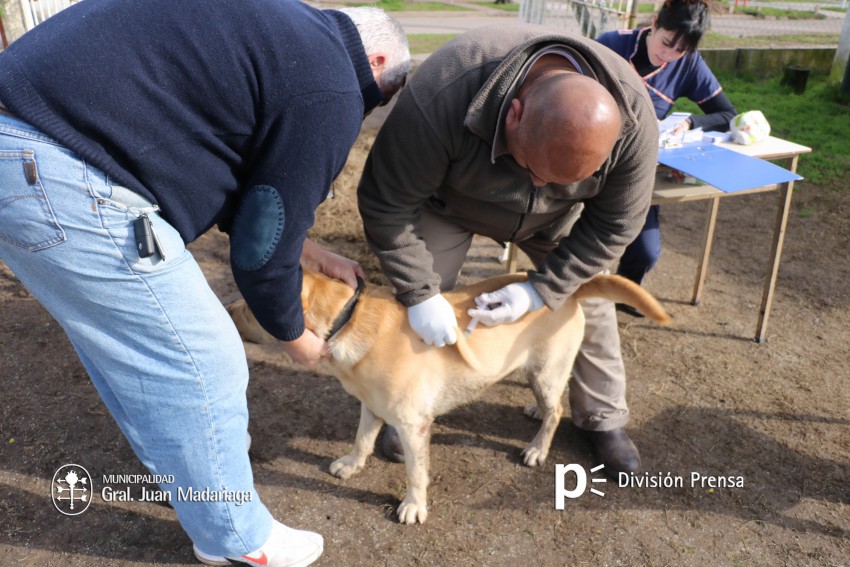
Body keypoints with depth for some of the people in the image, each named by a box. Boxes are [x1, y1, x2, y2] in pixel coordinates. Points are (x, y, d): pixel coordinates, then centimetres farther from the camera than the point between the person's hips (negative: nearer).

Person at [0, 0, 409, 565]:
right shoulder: (329, 91, -9)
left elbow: (250, 192, 23)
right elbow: (261, 249, -6)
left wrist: (314, 254, 25)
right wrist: (296, 337, 12)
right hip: (62, 180, -11)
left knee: (121, 337, 25)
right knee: (201, 367, 2)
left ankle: (183, 463, 48)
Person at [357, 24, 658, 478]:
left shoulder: (632, 116, -34)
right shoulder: (439, 101, -44)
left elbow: (614, 223, -20)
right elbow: (386, 202, -31)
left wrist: (540, 290, -27)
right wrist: (421, 295, -30)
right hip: (448, 200, -2)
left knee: (589, 299, 2)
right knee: (416, 303, -6)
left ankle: (603, 418, 26)